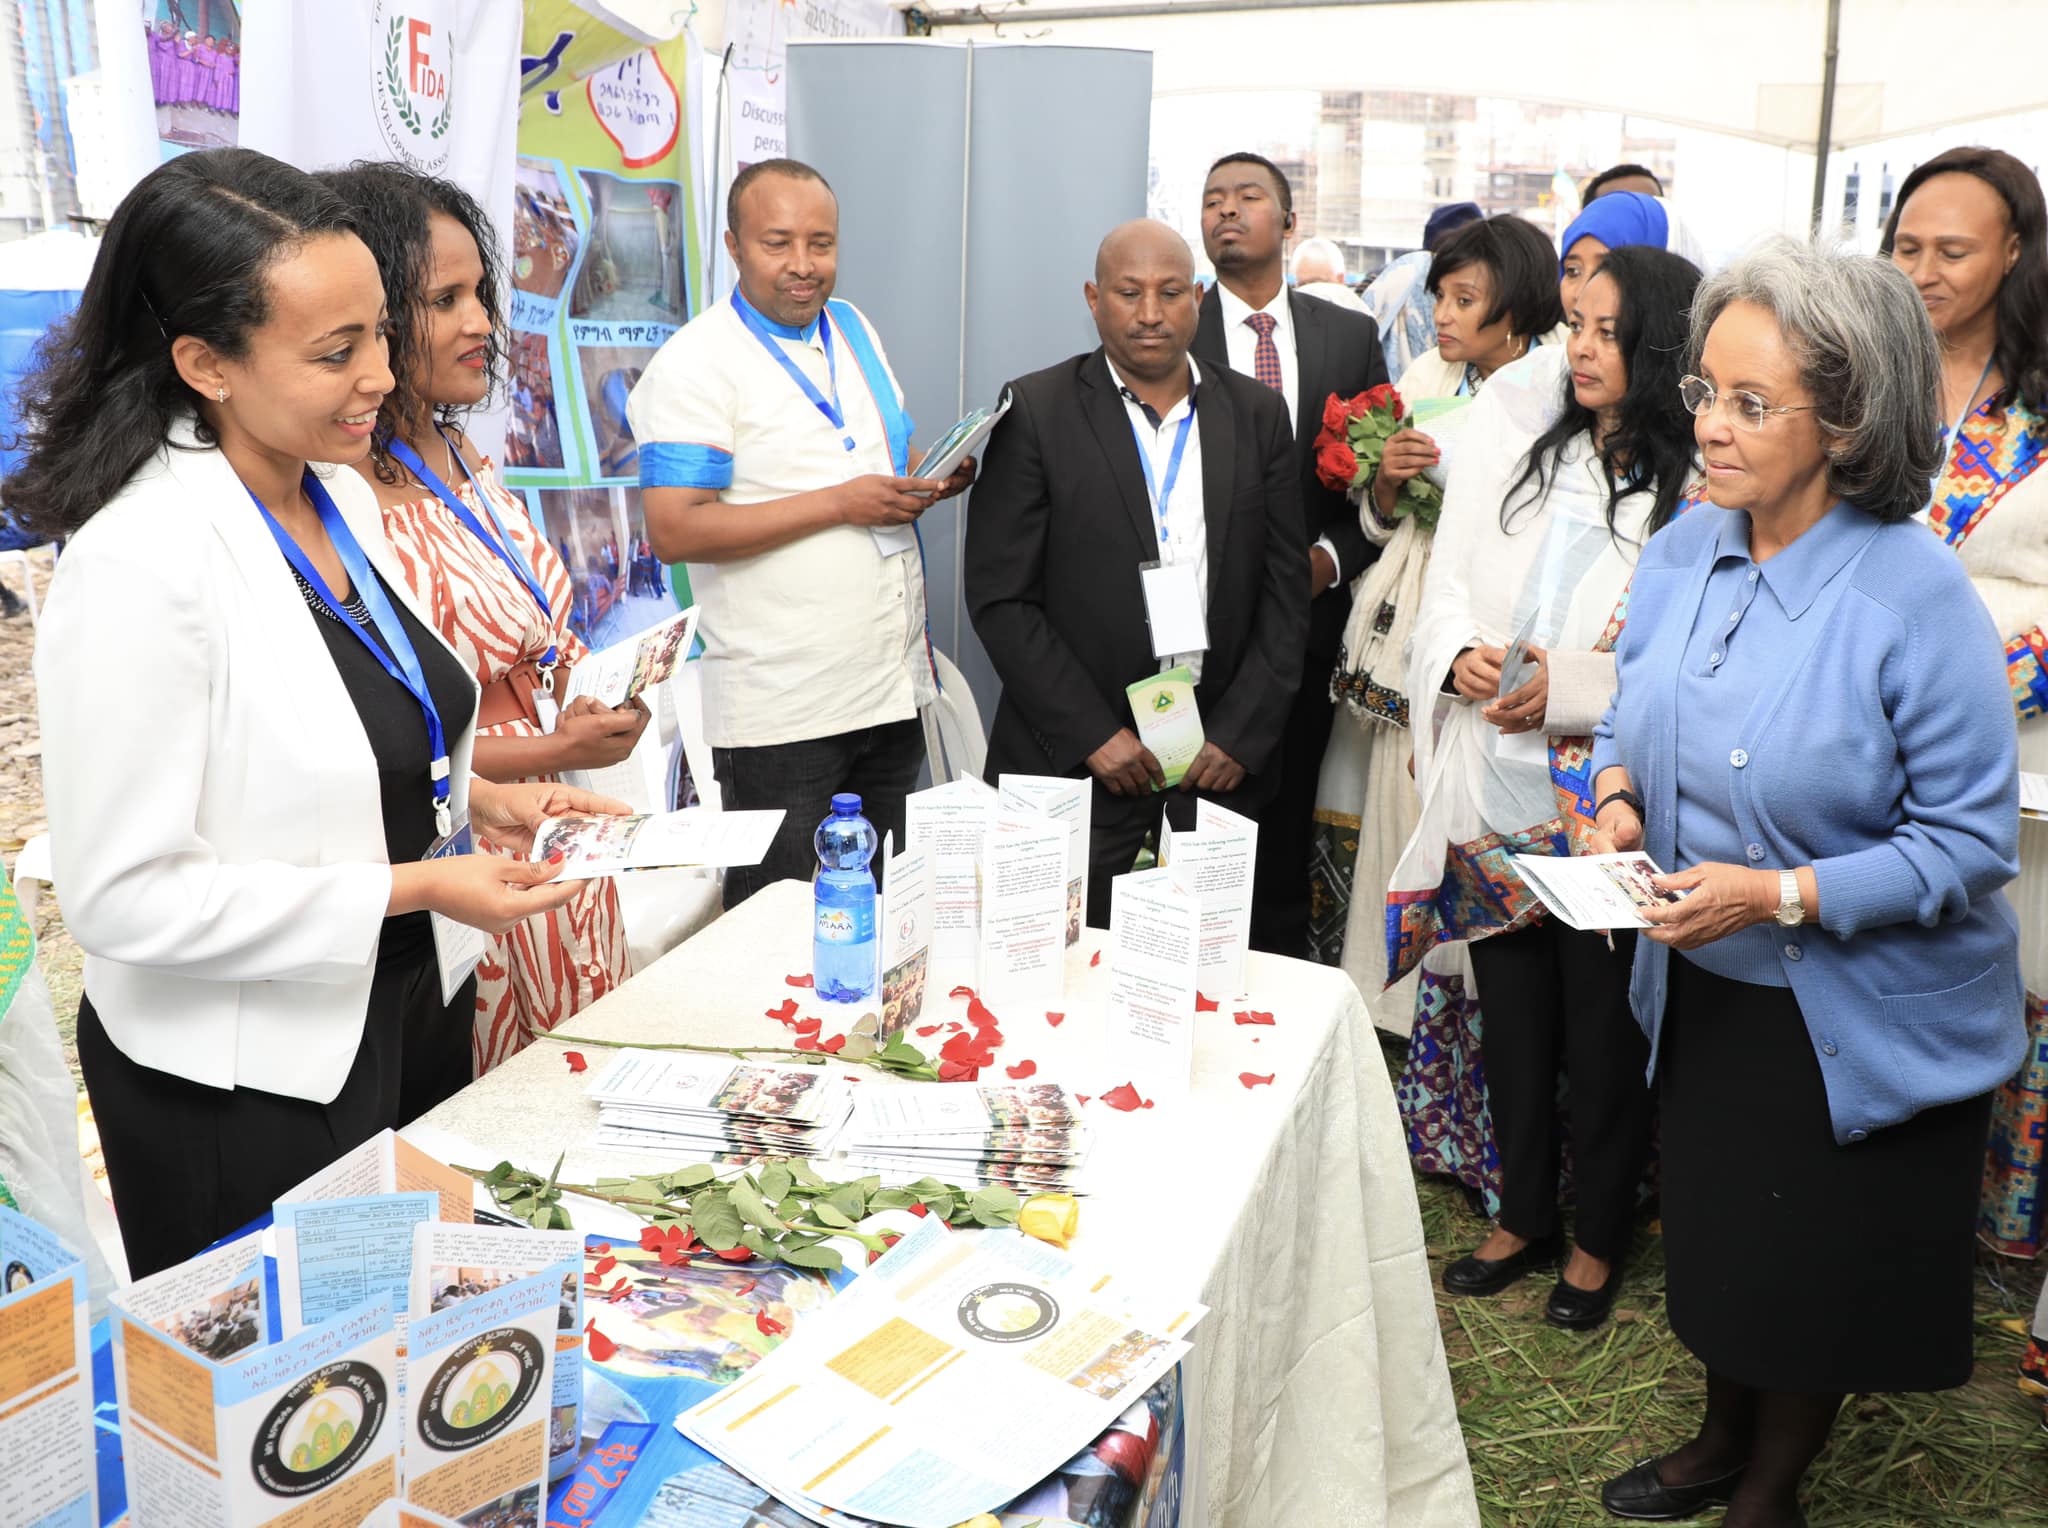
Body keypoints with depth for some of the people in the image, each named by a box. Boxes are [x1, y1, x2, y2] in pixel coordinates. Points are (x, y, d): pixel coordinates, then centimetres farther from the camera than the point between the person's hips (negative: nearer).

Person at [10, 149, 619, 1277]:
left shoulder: (344, 503, 2)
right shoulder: (140, 564, -24)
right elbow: (123, 898, -23)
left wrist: (475, 798, -2)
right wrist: (412, 888, -22)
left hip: (411, 1011, 8)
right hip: (245, 1089, -7)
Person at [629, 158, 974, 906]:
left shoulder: (854, 330, 12)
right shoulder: (695, 361, -10)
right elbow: (675, 531, -18)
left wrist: (929, 481, 1)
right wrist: (841, 503, -20)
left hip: (893, 693, 7)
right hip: (782, 716, -7)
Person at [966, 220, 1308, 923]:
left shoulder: (1257, 413, 7)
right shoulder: (1035, 412, -3)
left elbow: (1286, 588, 7)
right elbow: (1000, 597, -6)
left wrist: (1240, 735, -3)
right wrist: (1093, 735, -11)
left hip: (1222, 760, 3)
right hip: (1076, 759, -3)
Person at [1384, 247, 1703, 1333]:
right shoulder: (1516, 436, 6)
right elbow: (1446, 586, 7)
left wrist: (1570, 684, -19)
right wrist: (1461, 657, -12)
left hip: (1609, 802, -4)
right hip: (1496, 786, 4)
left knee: (1604, 1027, 9)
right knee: (1511, 1010, 16)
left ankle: (1597, 1240, 30)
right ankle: (1522, 1217, 35)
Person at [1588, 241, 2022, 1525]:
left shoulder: (1918, 596, -23)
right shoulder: (1682, 551, -4)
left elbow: (1972, 841, -20)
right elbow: (1635, 714, 11)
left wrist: (1777, 895, -27)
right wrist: (1618, 801, -10)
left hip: (1856, 1021, -5)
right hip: (1702, 989, 6)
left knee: (1815, 1269, 15)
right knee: (1717, 1231, 24)